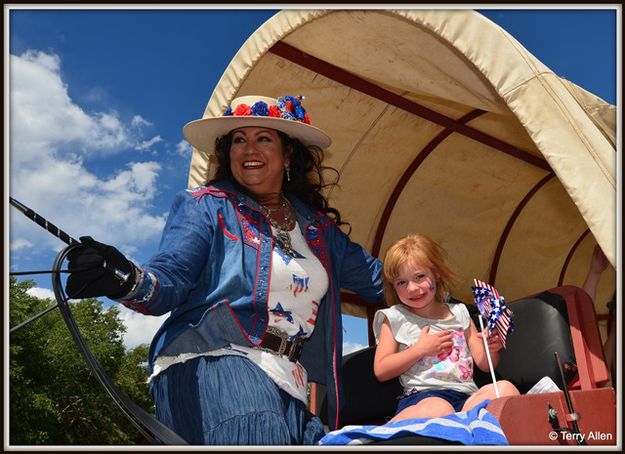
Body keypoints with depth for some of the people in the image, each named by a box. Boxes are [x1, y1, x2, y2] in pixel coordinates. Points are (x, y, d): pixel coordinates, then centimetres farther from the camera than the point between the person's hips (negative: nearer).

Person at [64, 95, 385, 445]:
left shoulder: (320, 230, 20)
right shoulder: (205, 206, 8)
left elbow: (376, 277, 31)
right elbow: (170, 276, -7)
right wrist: (128, 281, -28)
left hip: (289, 385, 5)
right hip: (210, 360, -5)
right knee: (258, 431, -32)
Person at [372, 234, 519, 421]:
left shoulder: (458, 312, 21)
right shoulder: (394, 318, 13)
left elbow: (484, 365, 21)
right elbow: (381, 371, 5)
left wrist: (491, 349, -3)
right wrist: (421, 349, -1)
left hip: (466, 396, 4)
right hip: (422, 396, -4)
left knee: (505, 388, -28)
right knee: (438, 409, -41)